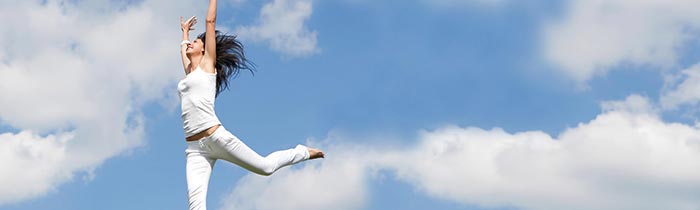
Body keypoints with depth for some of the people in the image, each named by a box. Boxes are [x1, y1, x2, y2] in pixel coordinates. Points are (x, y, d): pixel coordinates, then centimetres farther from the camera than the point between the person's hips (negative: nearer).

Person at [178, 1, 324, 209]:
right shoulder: (189, 71, 24)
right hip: (195, 147, 5)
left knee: (265, 166, 7)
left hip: (217, 137, -5)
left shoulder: (207, 63, 7)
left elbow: (210, 21, 9)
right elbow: (183, 49, 46)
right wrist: (185, 31, 61)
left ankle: (302, 152, 34)